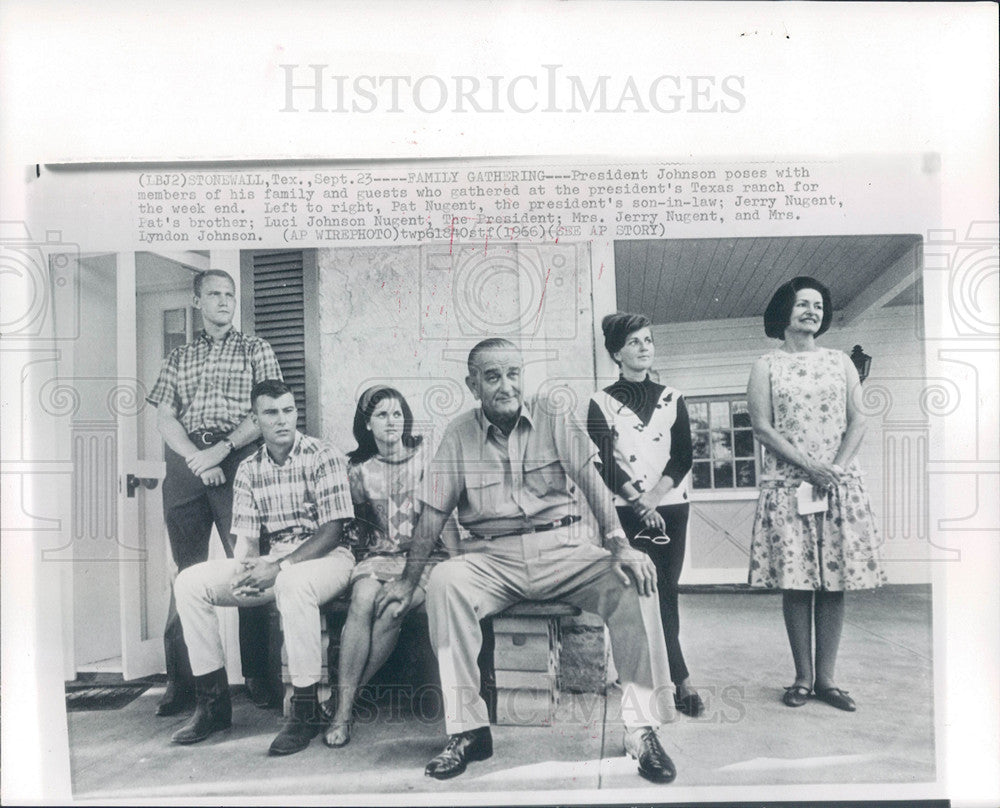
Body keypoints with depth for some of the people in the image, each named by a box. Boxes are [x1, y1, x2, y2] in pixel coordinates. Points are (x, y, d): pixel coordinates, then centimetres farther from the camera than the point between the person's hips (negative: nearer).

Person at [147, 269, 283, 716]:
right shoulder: (178, 358, 20)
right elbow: (165, 418, 9)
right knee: (187, 571, 3)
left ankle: (258, 676, 3)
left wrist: (221, 449, -12)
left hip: (238, 461, -2)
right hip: (186, 463, 3)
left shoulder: (255, 349, 12)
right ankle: (180, 680, 10)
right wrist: (196, 459, -8)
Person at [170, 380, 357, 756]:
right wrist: (248, 569, -19)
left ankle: (307, 711, -28)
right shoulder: (248, 470, 9)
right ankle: (213, 701, 0)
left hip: (325, 556, -6)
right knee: (189, 583, -9)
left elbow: (332, 531, -14)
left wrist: (279, 567, -24)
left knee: (293, 584, -40)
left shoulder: (322, 457, -8)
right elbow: (246, 538, 5)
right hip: (272, 562, 6)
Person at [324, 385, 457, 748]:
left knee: (390, 609, -30)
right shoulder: (358, 469, 10)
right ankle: (342, 710, -27)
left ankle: (347, 697, -16)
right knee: (363, 600, -31)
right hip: (380, 554, 2)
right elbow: (353, 523, 18)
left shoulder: (425, 455, 4)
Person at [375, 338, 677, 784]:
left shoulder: (553, 418, 3)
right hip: (492, 556, 1)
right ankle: (467, 730, -20)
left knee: (632, 583, -26)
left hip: (562, 546, 0)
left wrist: (620, 545, -20)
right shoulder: (459, 434, 6)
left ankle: (642, 729, -14)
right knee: (444, 582, -30)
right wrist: (408, 580, 6)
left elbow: (592, 481, -7)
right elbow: (433, 513, 7)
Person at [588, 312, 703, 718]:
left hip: (671, 505, 3)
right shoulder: (601, 402, 3)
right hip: (627, 511, -3)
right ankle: (681, 681, -1)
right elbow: (605, 463, -4)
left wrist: (655, 496, -11)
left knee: (665, 590, 1)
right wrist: (639, 502, -13)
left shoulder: (673, 399, 11)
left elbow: (683, 457, 3)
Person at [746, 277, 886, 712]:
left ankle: (826, 677, 9)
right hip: (788, 484, -2)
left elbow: (857, 422, 7)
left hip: (840, 484, 3)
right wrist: (809, 466, -14)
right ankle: (803, 676, 8)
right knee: (796, 581, -2)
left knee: (834, 581, 1)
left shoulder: (841, 363, 13)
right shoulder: (766, 367, 5)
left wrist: (837, 467, -10)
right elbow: (762, 428, -4)